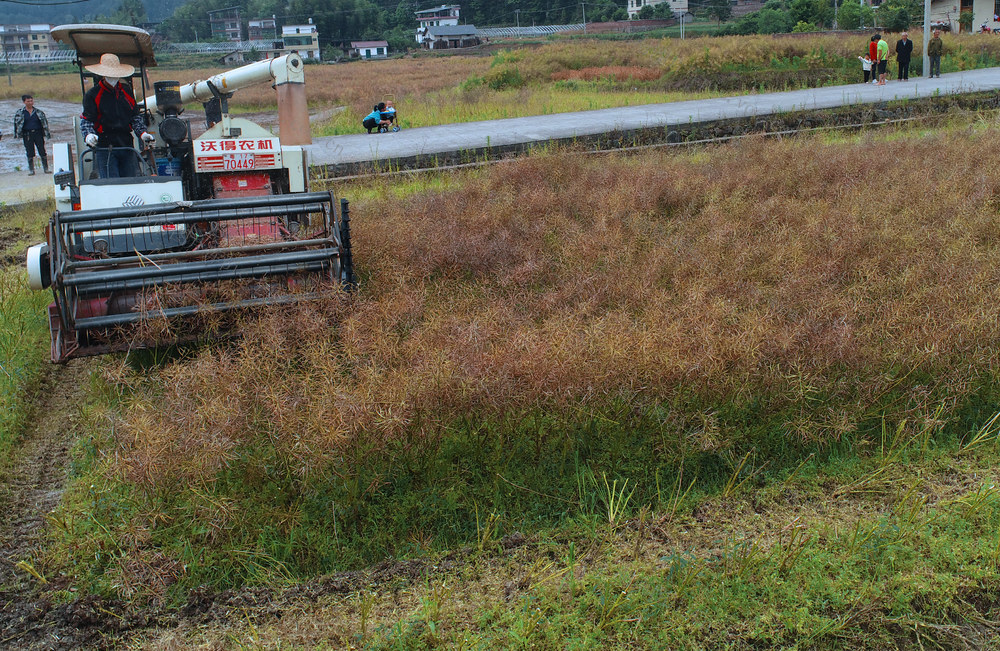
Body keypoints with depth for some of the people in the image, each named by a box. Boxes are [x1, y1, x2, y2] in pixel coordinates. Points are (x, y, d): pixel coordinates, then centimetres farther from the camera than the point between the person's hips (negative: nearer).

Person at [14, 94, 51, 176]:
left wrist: (47, 133, 4)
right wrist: (17, 134, 2)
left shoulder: (38, 112, 6)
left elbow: (44, 122, 9)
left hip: (38, 133, 1)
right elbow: (16, 123, 7)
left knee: (42, 152, -2)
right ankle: (31, 170, 9)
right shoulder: (20, 112, 3)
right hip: (27, 135, 0)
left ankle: (46, 168, 7)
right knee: (30, 153, 2)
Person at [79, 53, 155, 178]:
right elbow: (86, 120, 0)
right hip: (104, 148, -4)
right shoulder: (92, 95, 2)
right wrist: (88, 135, -20)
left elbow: (135, 117, 21)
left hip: (126, 146, 4)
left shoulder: (126, 91, 15)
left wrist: (142, 133, 5)